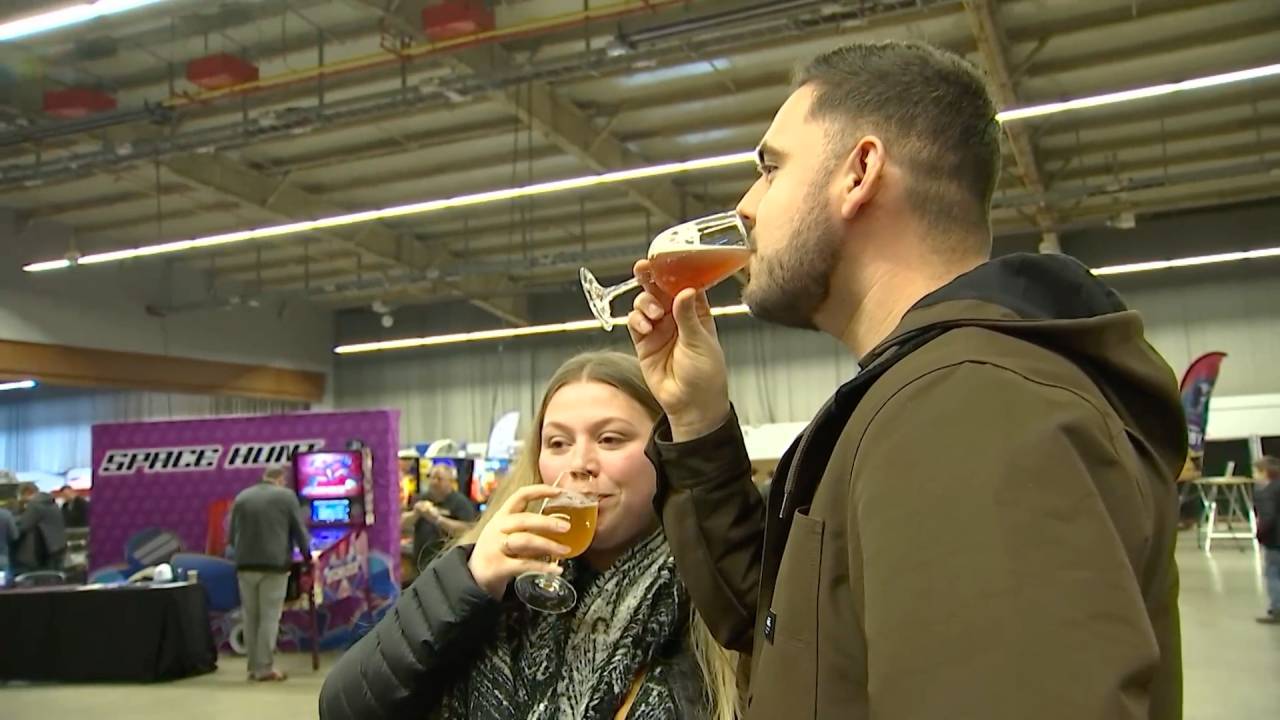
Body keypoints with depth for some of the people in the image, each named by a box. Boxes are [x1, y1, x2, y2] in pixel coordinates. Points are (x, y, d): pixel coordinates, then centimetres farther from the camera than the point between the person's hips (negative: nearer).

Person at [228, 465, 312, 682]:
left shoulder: (241, 497, 13)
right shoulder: (286, 496, 2)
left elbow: (231, 535, 14)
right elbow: (299, 530, 3)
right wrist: (307, 555, 19)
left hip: (245, 565, 4)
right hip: (274, 564, -4)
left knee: (251, 617, 10)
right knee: (269, 617, -1)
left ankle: (254, 667, 14)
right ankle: (265, 668, -1)